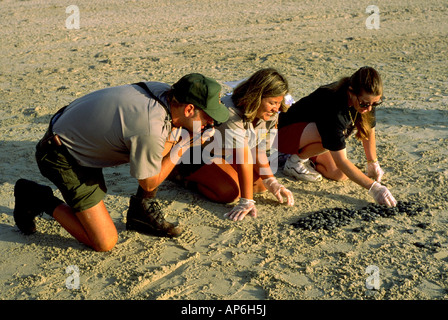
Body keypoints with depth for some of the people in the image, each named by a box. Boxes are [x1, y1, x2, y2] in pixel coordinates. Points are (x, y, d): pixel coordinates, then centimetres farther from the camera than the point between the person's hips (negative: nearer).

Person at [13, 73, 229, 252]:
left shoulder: (165, 92, -10)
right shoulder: (151, 130, -34)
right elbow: (149, 182, -17)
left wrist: (182, 136, -8)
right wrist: (182, 147, -15)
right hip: (62, 157, -8)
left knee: (164, 146, -3)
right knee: (104, 243, -6)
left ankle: (142, 211, 11)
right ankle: (38, 199, 9)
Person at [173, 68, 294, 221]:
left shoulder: (269, 115, -13)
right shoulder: (231, 114, -38)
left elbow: (258, 151, -8)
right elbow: (244, 160, -42)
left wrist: (272, 182, -19)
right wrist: (247, 201, -39)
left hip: (228, 155, 9)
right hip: (200, 154, -9)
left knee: (261, 184, -4)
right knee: (229, 192, -28)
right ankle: (186, 176, 1)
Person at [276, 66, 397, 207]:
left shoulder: (367, 101, -18)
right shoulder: (334, 107, -39)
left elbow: (369, 131, 4)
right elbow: (340, 161, -37)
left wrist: (373, 164, 3)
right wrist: (373, 186, -39)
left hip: (310, 132, 8)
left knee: (340, 175, -9)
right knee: (330, 137, -37)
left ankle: (307, 155, 15)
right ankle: (295, 160, -10)